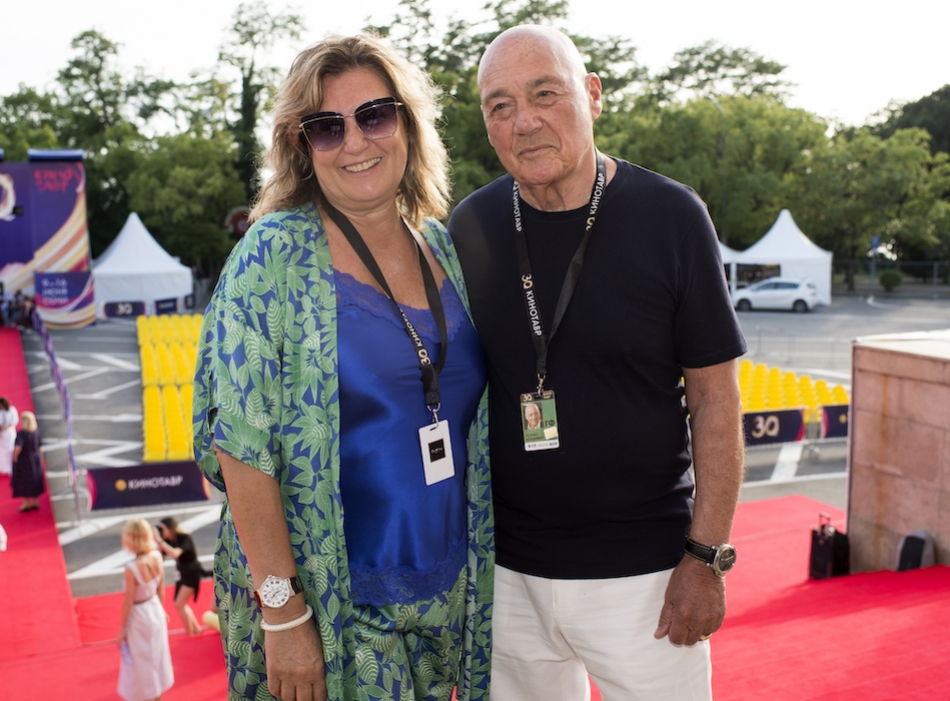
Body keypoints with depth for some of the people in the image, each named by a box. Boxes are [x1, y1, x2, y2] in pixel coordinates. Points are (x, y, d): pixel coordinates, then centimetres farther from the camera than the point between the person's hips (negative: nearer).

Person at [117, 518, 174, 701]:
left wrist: (122, 629, -8)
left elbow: (128, 602, -20)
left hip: (139, 617, -7)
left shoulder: (131, 569, -30)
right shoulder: (157, 558, -12)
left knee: (140, 662, 14)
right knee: (156, 655, 25)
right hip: (156, 610, 7)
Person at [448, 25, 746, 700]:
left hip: (644, 570, -2)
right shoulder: (471, 224, 0)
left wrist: (707, 556, -9)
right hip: (506, 570, 3)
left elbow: (714, 393, -6)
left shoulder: (671, 215, -8)